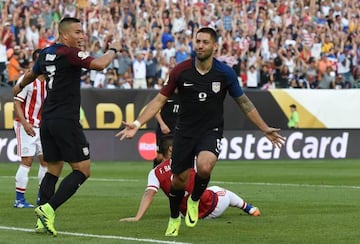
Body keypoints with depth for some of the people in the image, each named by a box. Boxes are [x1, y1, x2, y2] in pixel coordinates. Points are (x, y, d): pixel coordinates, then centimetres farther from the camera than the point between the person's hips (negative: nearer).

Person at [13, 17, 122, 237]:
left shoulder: (46, 53, 12)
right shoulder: (69, 53, -13)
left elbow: (32, 74, 32)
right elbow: (100, 64, -25)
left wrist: (20, 87, 54)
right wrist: (113, 50, -4)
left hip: (47, 120, 8)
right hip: (66, 121, -8)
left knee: (53, 170, 14)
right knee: (83, 169, -4)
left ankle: (44, 221, 7)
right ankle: (48, 209, -15)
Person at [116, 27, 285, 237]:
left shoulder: (225, 73, -8)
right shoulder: (181, 71, -8)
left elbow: (244, 103, 5)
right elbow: (160, 100, -1)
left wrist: (265, 130, 5)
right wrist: (137, 123, -11)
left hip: (211, 131, -1)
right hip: (185, 132, 1)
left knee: (204, 166, -29)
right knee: (179, 179, 5)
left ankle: (195, 201, 3)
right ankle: (174, 218, 35)